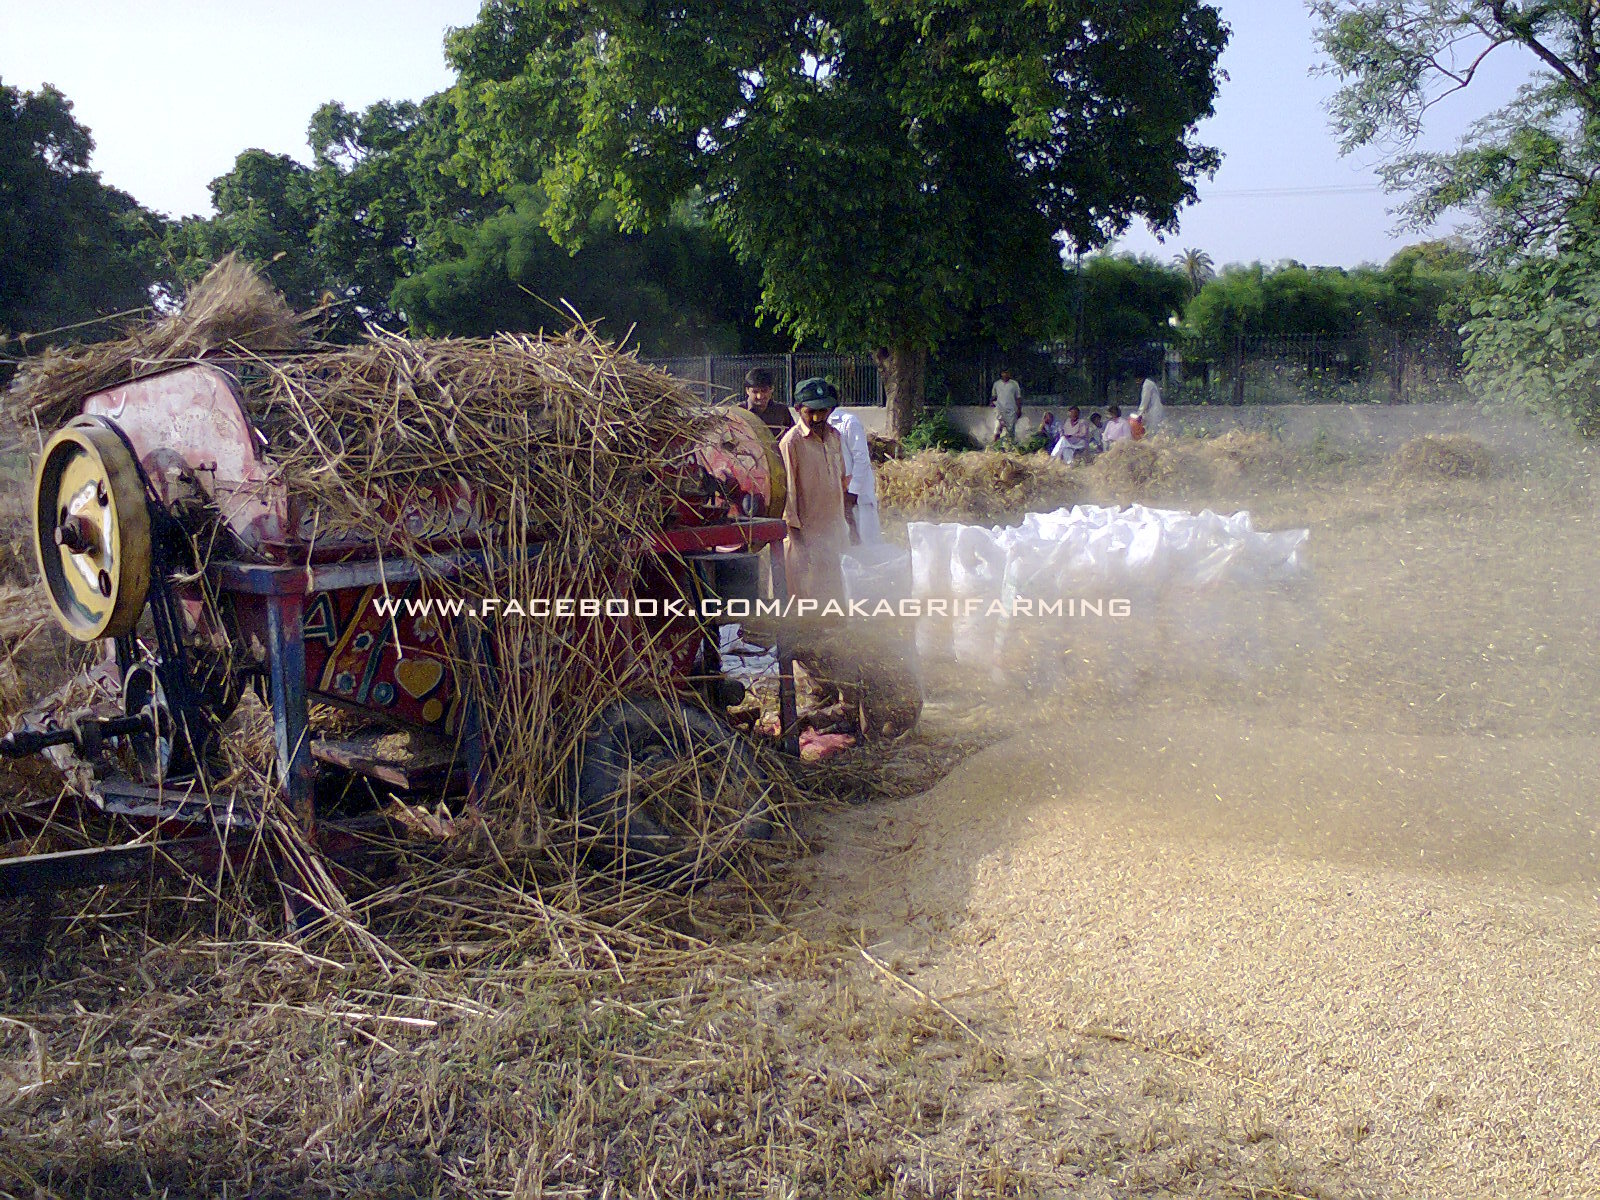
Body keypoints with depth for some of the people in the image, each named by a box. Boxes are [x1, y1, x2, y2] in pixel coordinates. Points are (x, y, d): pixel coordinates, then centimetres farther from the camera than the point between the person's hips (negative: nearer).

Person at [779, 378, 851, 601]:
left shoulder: (833, 436, 9)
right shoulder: (791, 442, -13)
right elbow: (787, 487, -13)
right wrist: (793, 525, -15)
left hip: (831, 527, 7)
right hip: (805, 530, -7)